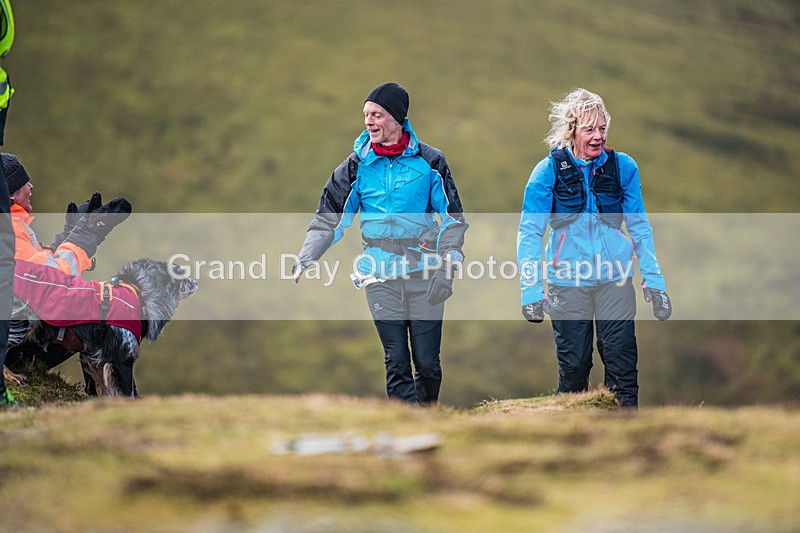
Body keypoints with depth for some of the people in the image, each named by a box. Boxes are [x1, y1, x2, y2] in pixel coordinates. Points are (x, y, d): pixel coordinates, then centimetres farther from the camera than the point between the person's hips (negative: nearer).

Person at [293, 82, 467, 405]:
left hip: (424, 273, -1)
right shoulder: (356, 166, 5)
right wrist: (304, 260, -6)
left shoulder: (428, 161, 3)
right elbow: (329, 220, 8)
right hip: (380, 276, 1)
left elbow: (453, 216, 6)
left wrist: (448, 265, -6)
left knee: (427, 363, -1)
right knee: (396, 362, -5)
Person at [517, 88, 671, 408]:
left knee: (623, 366, -4)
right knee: (573, 367, 6)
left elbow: (639, 227, 8)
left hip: (615, 278, 1)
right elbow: (529, 232, -4)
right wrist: (530, 289, -11)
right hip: (567, 282, -1)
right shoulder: (549, 171, -5)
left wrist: (653, 280, 3)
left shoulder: (622, 167, 0)